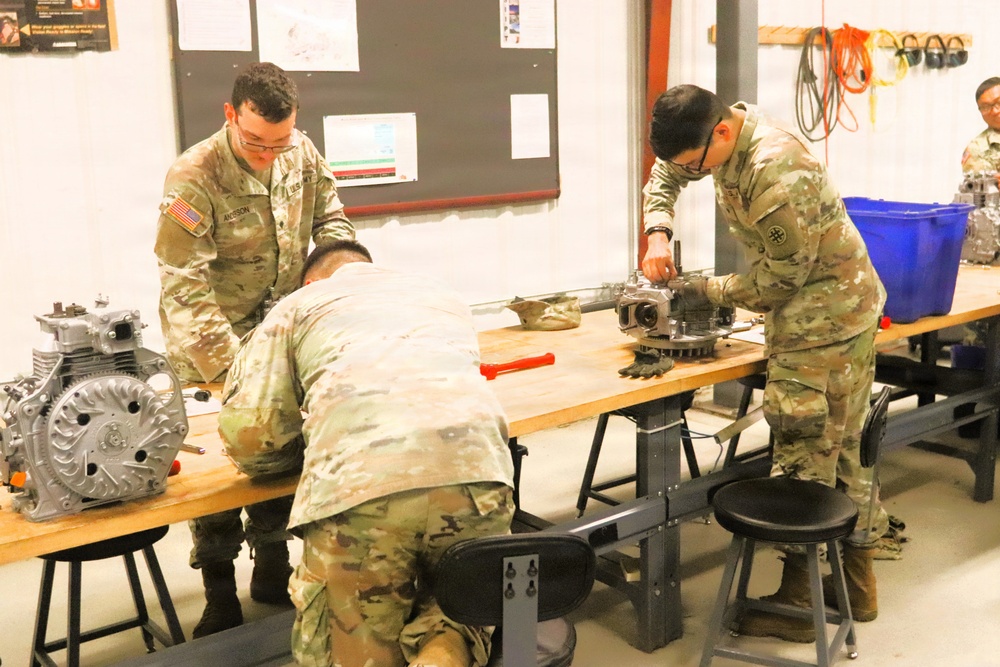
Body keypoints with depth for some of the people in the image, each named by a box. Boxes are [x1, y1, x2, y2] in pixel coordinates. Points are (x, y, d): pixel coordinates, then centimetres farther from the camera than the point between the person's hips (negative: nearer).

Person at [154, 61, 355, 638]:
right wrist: (232, 366, -31)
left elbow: (330, 218, 10)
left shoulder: (302, 154, -5)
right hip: (210, 339, -5)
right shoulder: (194, 179, -23)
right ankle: (220, 599, 15)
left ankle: (272, 572, 28)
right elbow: (185, 287, -26)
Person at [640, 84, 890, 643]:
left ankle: (797, 604, 10)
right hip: (843, 308, 10)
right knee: (843, 447, 17)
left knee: (805, 456, -2)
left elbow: (783, 276, -21)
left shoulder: (777, 173, -29)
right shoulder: (726, 132, 0)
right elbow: (664, 175, 13)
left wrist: (707, 292, -12)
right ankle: (857, 584, 31)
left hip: (825, 317, -10)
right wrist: (659, 232, -4)